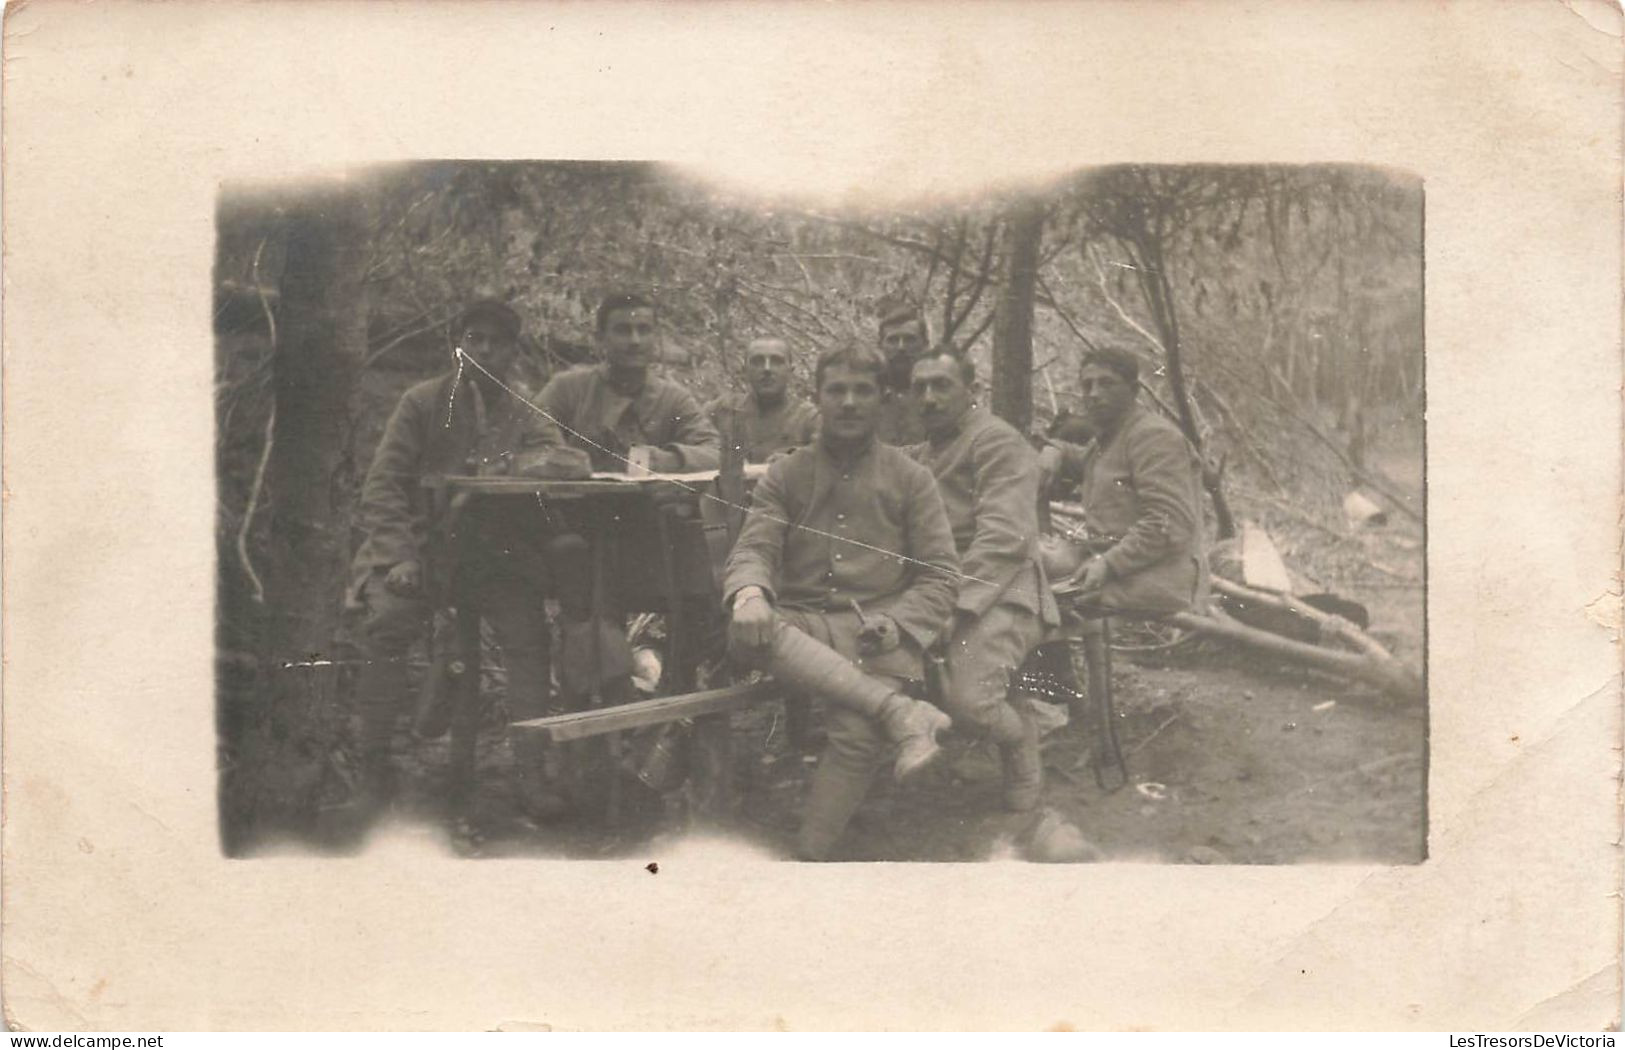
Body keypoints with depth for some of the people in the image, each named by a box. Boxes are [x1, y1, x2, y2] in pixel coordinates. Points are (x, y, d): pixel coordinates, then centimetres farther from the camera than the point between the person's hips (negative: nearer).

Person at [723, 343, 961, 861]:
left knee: (858, 731, -32)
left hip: (878, 633, -1)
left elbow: (941, 574, 7)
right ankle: (900, 710, -37)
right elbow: (753, 548, 4)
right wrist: (749, 593, -22)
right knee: (746, 630, -34)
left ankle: (810, 855, -18)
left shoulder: (909, 477, 12)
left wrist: (896, 625, -13)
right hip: (803, 628, 2)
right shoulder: (784, 475, 16)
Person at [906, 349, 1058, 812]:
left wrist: (953, 602, -23)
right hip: (938, 586, 9)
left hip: (999, 591, -8)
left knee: (966, 696, -26)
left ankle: (1020, 744, 5)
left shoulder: (996, 440, -4)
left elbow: (1004, 537, -16)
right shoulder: (922, 452, 24)